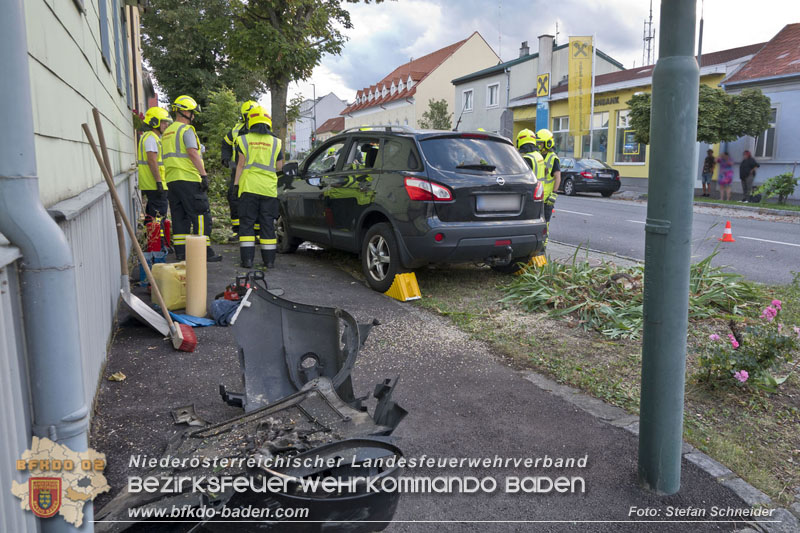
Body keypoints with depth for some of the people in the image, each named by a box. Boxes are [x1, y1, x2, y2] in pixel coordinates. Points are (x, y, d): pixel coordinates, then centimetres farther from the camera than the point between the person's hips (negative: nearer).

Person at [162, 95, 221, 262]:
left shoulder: (167, 132, 21)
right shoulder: (186, 130, -7)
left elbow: (168, 157, 23)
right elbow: (193, 153, -18)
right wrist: (204, 175, -19)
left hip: (171, 179, 9)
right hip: (188, 179, -9)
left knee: (179, 217, 10)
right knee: (201, 215, -6)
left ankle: (181, 252, 10)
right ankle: (205, 252, -8)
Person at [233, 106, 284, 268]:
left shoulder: (244, 139, 3)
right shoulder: (275, 142, 8)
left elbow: (241, 164, -1)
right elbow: (279, 166, 10)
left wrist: (235, 183, 4)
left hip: (249, 187, -2)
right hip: (269, 188, 2)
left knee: (246, 223, 3)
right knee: (268, 224, 7)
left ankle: (247, 259, -2)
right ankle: (269, 260, 8)